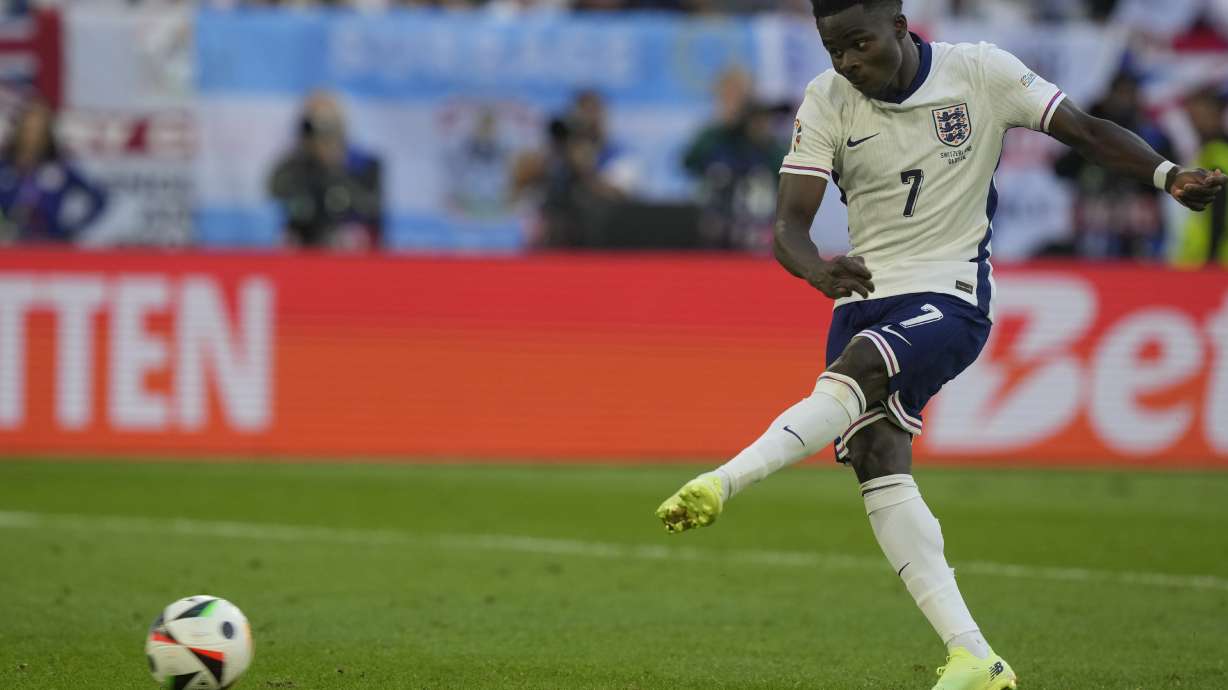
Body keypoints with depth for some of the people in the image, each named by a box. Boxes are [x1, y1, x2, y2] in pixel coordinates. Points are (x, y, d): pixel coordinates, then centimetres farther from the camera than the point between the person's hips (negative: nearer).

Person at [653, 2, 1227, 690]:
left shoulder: (980, 72, -5)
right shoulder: (826, 102, 0)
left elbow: (1088, 131, -2)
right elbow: (790, 224, -7)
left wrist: (1169, 175, -19)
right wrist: (819, 271, -30)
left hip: (951, 296, -3)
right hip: (864, 295, 3)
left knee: (859, 366, -33)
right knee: (878, 460, -14)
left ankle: (721, 483, -39)